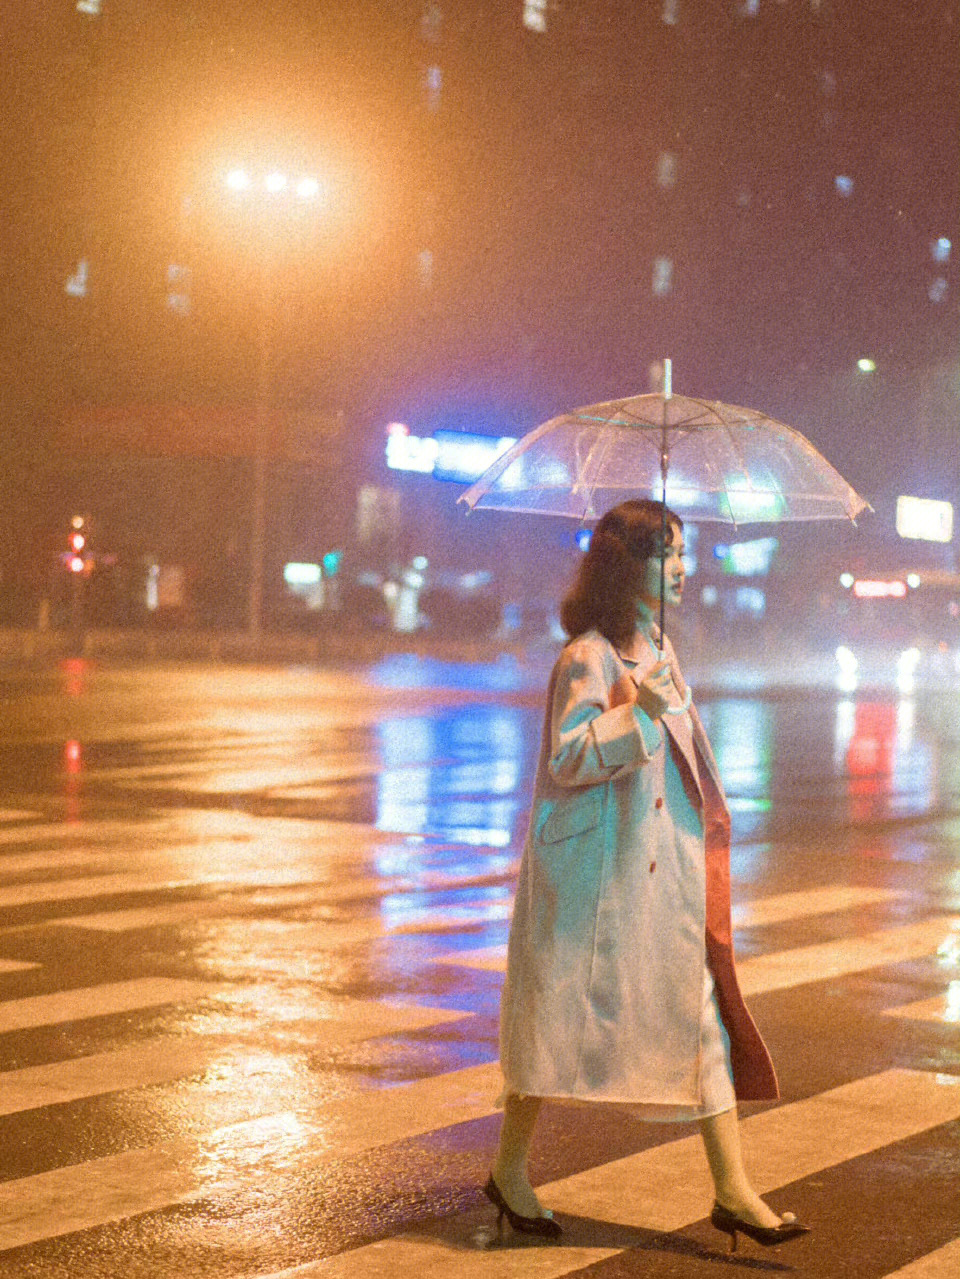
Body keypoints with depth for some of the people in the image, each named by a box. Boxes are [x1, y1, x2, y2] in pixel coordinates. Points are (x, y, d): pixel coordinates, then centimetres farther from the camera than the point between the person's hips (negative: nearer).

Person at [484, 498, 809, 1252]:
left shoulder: (659, 652, 12)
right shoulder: (587, 657, -13)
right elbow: (565, 758, -20)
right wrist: (636, 715, -30)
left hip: (665, 871, 8)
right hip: (593, 872, -8)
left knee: (702, 1011, 3)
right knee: (563, 1016, 3)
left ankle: (733, 1189, 5)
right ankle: (510, 1170, 19)